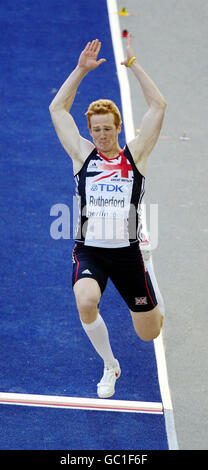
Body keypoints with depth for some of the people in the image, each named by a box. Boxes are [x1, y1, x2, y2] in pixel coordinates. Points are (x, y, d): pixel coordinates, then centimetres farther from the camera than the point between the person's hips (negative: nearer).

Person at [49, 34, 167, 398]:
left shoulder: (135, 156, 3)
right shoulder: (83, 155, 4)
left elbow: (158, 106, -3)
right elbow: (57, 109, 4)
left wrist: (133, 64, -4)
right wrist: (81, 69, -3)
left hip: (127, 252, 1)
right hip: (89, 251, -1)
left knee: (149, 333, 7)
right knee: (85, 303, -33)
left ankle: (154, 308, 49)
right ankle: (110, 366, -6)